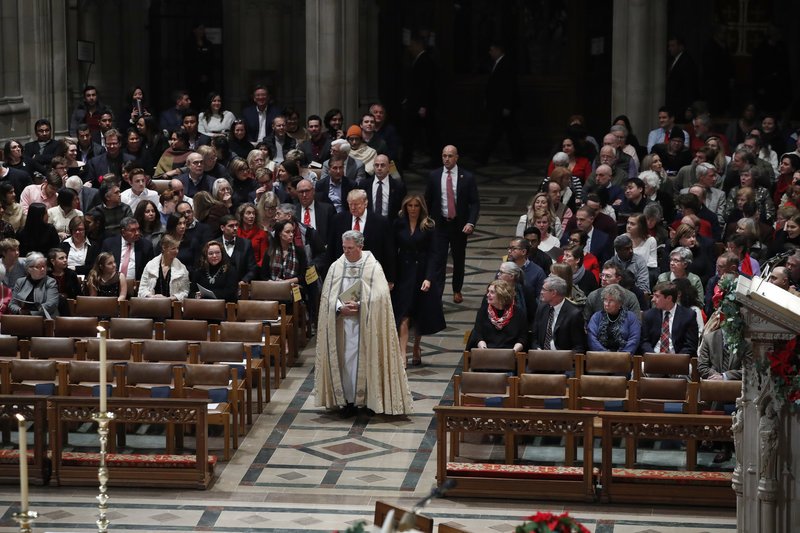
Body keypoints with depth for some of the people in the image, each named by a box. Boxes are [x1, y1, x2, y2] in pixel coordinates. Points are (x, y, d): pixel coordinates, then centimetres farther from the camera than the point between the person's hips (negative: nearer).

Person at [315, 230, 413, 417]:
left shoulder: (373, 268, -3)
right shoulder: (336, 267, 5)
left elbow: (379, 297, -9)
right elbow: (328, 296, 2)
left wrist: (359, 306, -18)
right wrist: (341, 308, -16)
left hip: (366, 323, -3)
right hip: (342, 323, 3)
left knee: (366, 358, -3)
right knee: (345, 359, 0)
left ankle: (370, 399, 7)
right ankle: (348, 399, 7)